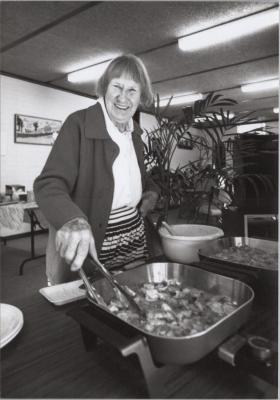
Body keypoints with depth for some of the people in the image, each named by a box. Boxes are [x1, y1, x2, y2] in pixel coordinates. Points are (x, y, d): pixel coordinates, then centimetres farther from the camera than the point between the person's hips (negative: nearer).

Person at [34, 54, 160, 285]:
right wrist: (72, 220, -43)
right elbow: (48, 184, -23)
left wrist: (151, 191, 0)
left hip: (135, 240, 7)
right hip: (88, 245, -6)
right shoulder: (79, 124, -14)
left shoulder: (135, 132, 6)